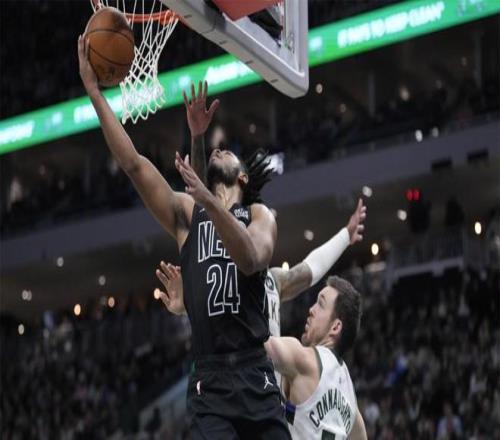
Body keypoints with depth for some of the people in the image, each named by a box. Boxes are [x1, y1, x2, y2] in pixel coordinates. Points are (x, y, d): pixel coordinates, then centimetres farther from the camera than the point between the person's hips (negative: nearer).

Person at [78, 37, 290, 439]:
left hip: (259, 382, 0)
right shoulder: (186, 213, 14)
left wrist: (209, 199, -27)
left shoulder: (260, 215, 10)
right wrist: (95, 91, -3)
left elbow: (251, 259, -14)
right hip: (210, 385, 0)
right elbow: (133, 163, 3)